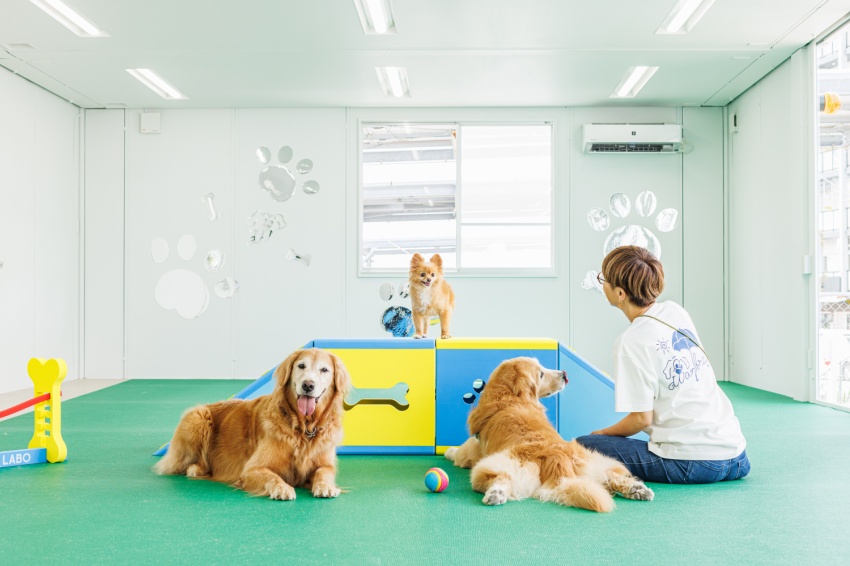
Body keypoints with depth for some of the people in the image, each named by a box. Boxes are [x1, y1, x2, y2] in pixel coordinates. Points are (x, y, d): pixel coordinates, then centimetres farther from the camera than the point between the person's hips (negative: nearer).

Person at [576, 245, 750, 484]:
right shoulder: (676, 311, 4)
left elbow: (642, 418, -11)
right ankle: (736, 461, 17)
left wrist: (602, 433, 1)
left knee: (583, 446, -7)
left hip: (691, 462, -8)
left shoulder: (631, 341, -16)